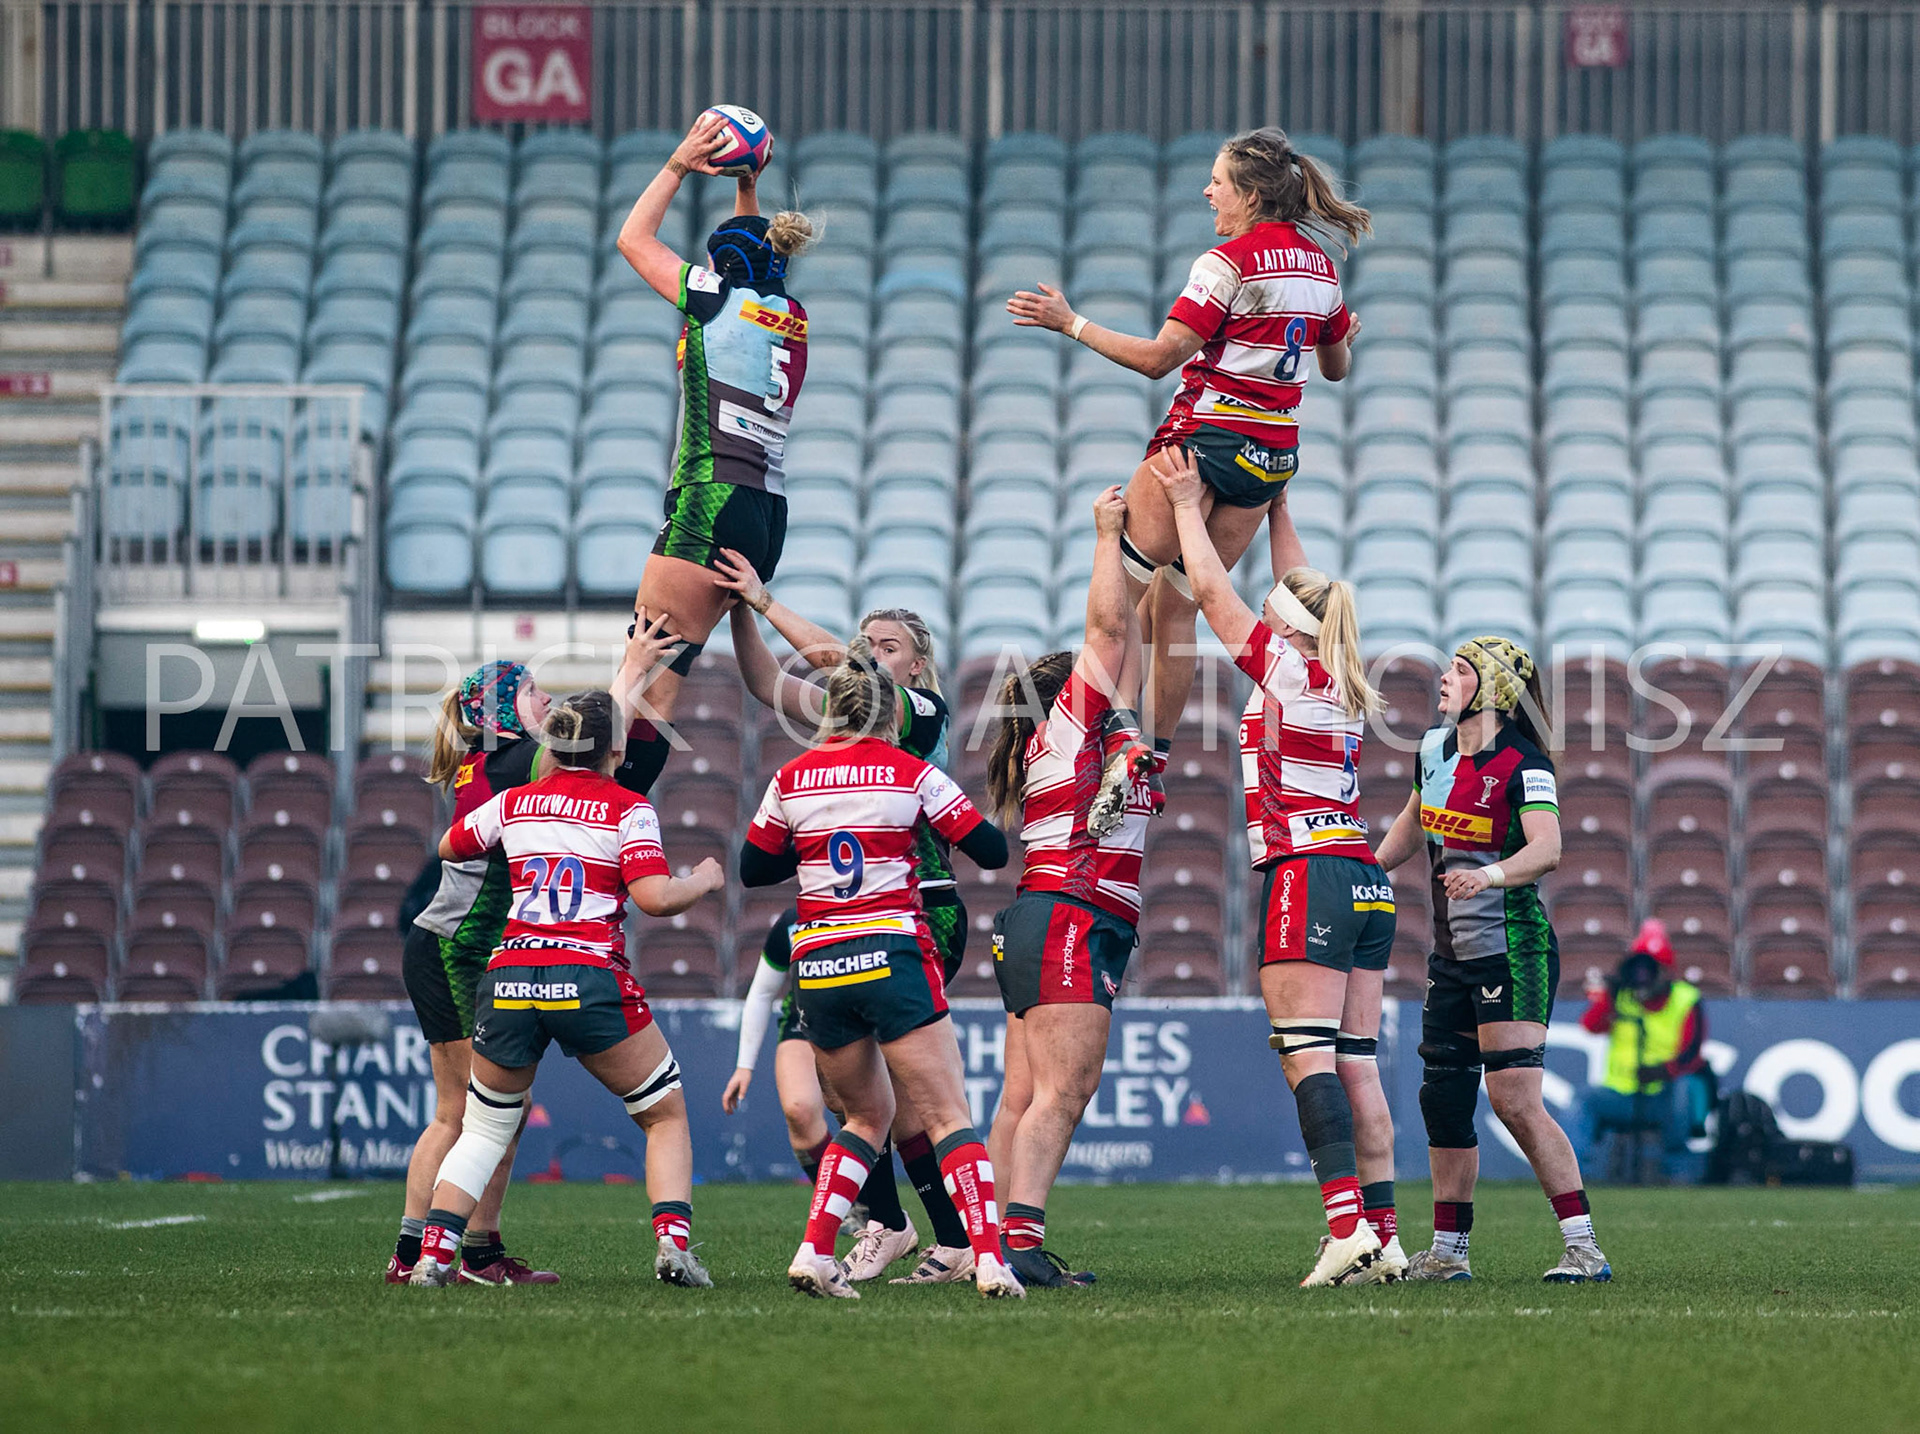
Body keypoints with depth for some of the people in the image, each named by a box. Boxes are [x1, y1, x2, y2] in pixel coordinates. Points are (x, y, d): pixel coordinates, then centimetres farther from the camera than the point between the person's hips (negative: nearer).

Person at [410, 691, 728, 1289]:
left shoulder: (513, 803, 13)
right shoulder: (627, 808, 2)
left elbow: (447, 848, 30)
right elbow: (655, 898, -9)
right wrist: (704, 880, 10)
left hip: (508, 984, 3)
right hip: (590, 981, -3)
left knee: (484, 1127, 20)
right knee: (666, 1116, 13)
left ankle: (433, 1254, 5)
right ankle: (673, 1244, -6)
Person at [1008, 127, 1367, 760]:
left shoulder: (1231, 261, -14)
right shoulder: (1318, 263, 10)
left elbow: (1158, 358, -17)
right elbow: (1337, 367, 23)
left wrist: (1071, 323, -11)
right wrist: (1341, 334, 45)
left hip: (1208, 435, -8)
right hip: (1273, 455, 8)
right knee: (1173, 606, 12)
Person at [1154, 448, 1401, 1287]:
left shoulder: (1284, 667, -3)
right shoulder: (1345, 685, 15)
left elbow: (1210, 587, 2)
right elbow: (1301, 589, 31)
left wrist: (1187, 504, 13)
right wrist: (1276, 507, 36)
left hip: (1306, 869, -8)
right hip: (1366, 881, 8)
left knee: (1307, 1053, -12)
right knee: (1355, 1061, 5)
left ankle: (1346, 1226, -23)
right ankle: (1384, 1234, 0)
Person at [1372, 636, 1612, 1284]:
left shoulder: (1523, 767, -14)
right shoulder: (1435, 749, 10)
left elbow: (1547, 849, -28)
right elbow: (1413, 823, 28)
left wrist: (1490, 873, -44)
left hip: (1513, 951, -8)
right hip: (1452, 957, 8)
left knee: (1514, 1098, -16)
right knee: (1444, 1097, 10)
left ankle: (1583, 1247, -15)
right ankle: (1447, 1253, 19)